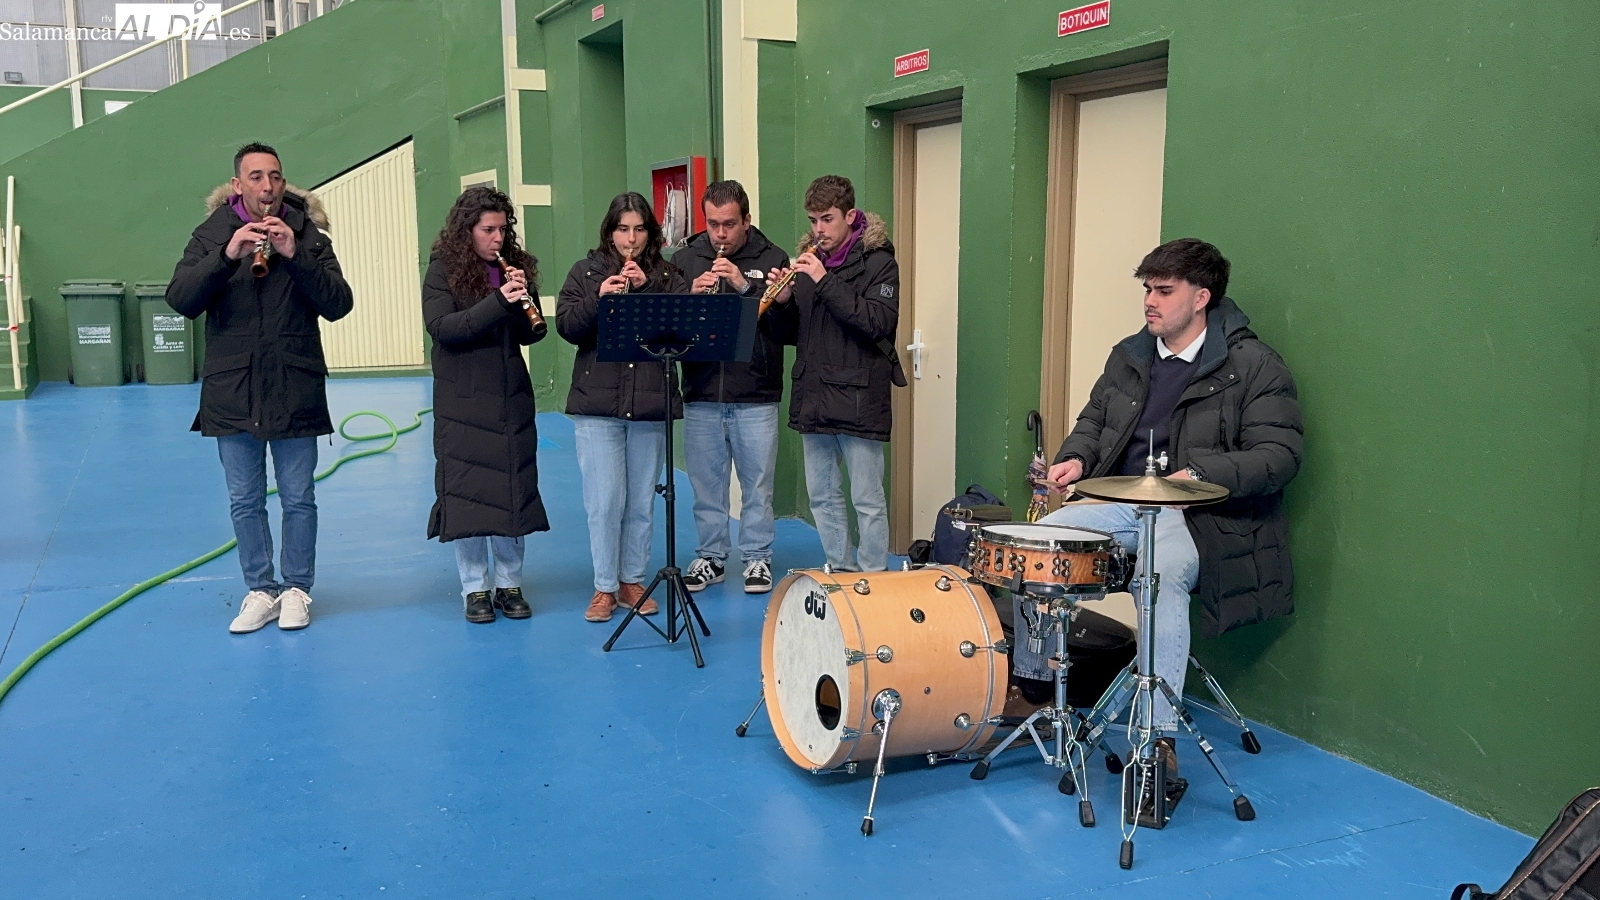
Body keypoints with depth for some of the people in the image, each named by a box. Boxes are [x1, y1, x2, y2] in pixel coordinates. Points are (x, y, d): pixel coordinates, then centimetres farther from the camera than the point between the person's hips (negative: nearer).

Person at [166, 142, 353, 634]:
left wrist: (295, 256, -20)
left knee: (298, 499, 6)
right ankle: (261, 591, 22)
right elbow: (180, 300, -9)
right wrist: (227, 256, -22)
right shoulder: (210, 235, 3)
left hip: (294, 390, -1)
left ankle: (297, 589, 21)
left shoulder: (308, 236, 1)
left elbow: (339, 305, -9)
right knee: (244, 502, 9)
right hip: (232, 392, 1)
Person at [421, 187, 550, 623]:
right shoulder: (444, 270, -2)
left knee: (513, 490, 6)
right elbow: (441, 327, -16)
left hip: (512, 399, 3)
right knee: (466, 493, 1)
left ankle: (509, 583, 18)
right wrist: (499, 301, -24)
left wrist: (525, 303, -15)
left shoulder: (515, 266, 8)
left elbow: (530, 334, 6)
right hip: (463, 403, -3)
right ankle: (476, 588, 11)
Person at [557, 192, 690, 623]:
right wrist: (599, 299, -17)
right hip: (597, 404, -1)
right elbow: (566, 326, -3)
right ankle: (604, 587, 11)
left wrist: (648, 289, -14)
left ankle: (632, 581, 23)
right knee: (605, 501, -2)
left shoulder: (667, 276, 8)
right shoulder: (585, 272, 7)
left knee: (641, 502, 9)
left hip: (651, 404, 1)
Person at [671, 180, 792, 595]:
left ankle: (757, 557, 20)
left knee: (757, 482, 6)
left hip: (756, 394, -2)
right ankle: (710, 556, 25)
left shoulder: (772, 258, 0)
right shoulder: (684, 259, 7)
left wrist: (747, 286, -20)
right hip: (700, 393, 2)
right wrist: (689, 296, -15)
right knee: (706, 481, 10)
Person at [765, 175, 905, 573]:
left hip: (858, 401, -7)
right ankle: (841, 572, 27)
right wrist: (783, 301, -8)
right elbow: (790, 332, 13)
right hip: (812, 398, 7)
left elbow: (877, 323, -21)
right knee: (822, 495, 14)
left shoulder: (878, 262, -5)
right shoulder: (810, 261, 12)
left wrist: (825, 282, -22)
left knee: (867, 499, 0)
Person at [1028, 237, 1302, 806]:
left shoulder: (1254, 366, -8)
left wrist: (1198, 476, -29)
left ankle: (1161, 737, -32)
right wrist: (1077, 457, 1)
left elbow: (1279, 456, -14)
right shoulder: (1130, 356, 13)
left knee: (1163, 573, -37)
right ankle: (1030, 681, 6)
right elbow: (1094, 418, 24)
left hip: (1197, 515, -7)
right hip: (1120, 502, 7)